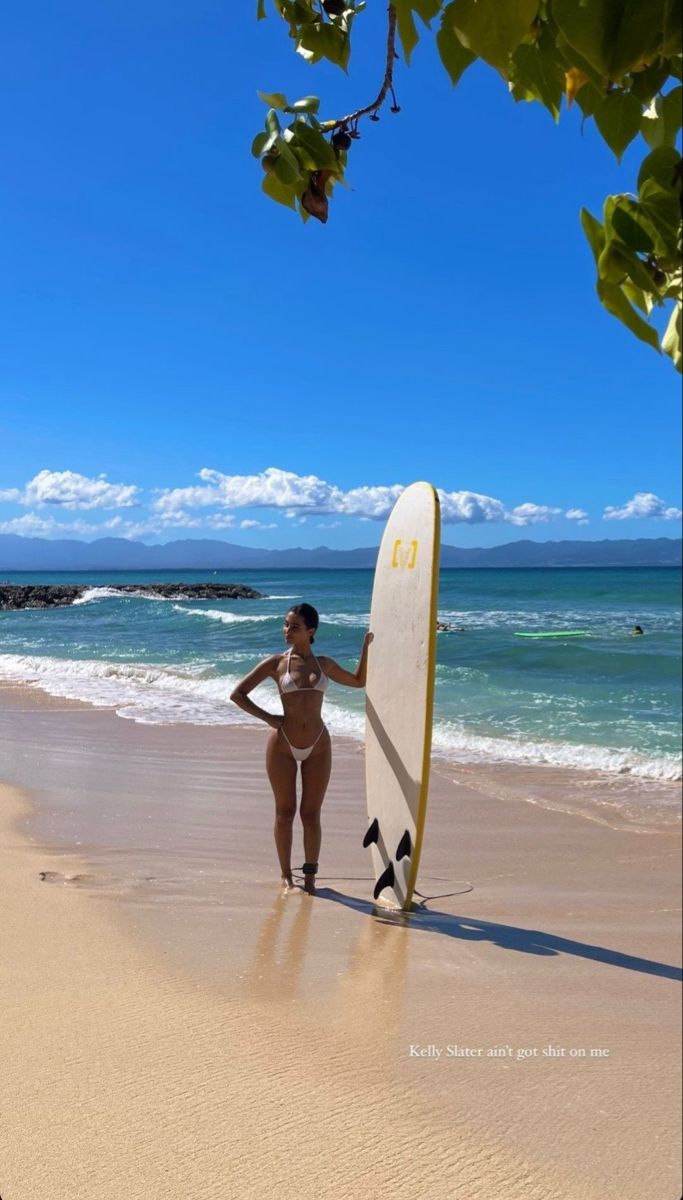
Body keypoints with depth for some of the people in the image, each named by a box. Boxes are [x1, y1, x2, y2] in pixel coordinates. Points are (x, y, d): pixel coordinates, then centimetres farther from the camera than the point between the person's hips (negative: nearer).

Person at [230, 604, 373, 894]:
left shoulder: (324, 663, 7)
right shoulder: (276, 663, 0)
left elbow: (358, 681, 22)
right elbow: (237, 694, 2)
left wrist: (365, 647, 13)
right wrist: (268, 718, -5)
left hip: (317, 747, 1)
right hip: (283, 745, -1)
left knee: (311, 814, 4)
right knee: (285, 812, 6)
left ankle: (310, 875, 16)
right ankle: (286, 875, 18)